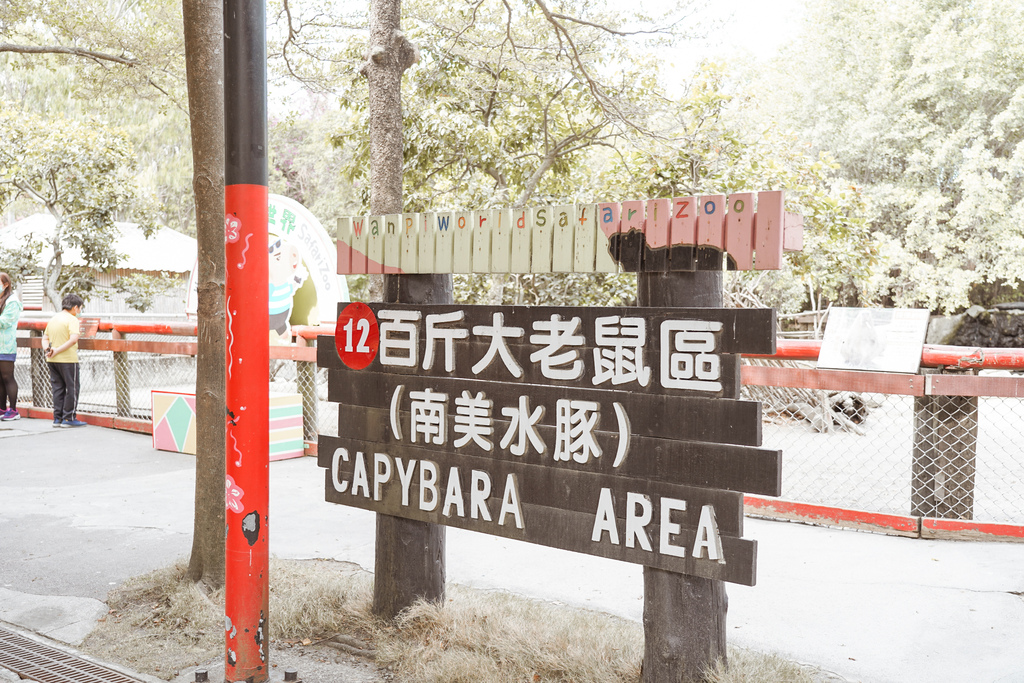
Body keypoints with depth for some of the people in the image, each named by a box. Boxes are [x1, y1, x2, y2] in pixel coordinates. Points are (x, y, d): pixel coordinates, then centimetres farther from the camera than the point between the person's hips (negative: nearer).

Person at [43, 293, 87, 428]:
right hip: (68, 360, -7)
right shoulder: (72, 319, -11)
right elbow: (73, 339, -24)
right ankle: (69, 418, 3)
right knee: (72, 388, 2)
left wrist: (47, 349, -2)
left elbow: (45, 338, 15)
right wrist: (57, 351, -20)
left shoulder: (53, 319, 14)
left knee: (58, 388, 12)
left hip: (53, 361, 8)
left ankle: (58, 418, 13)